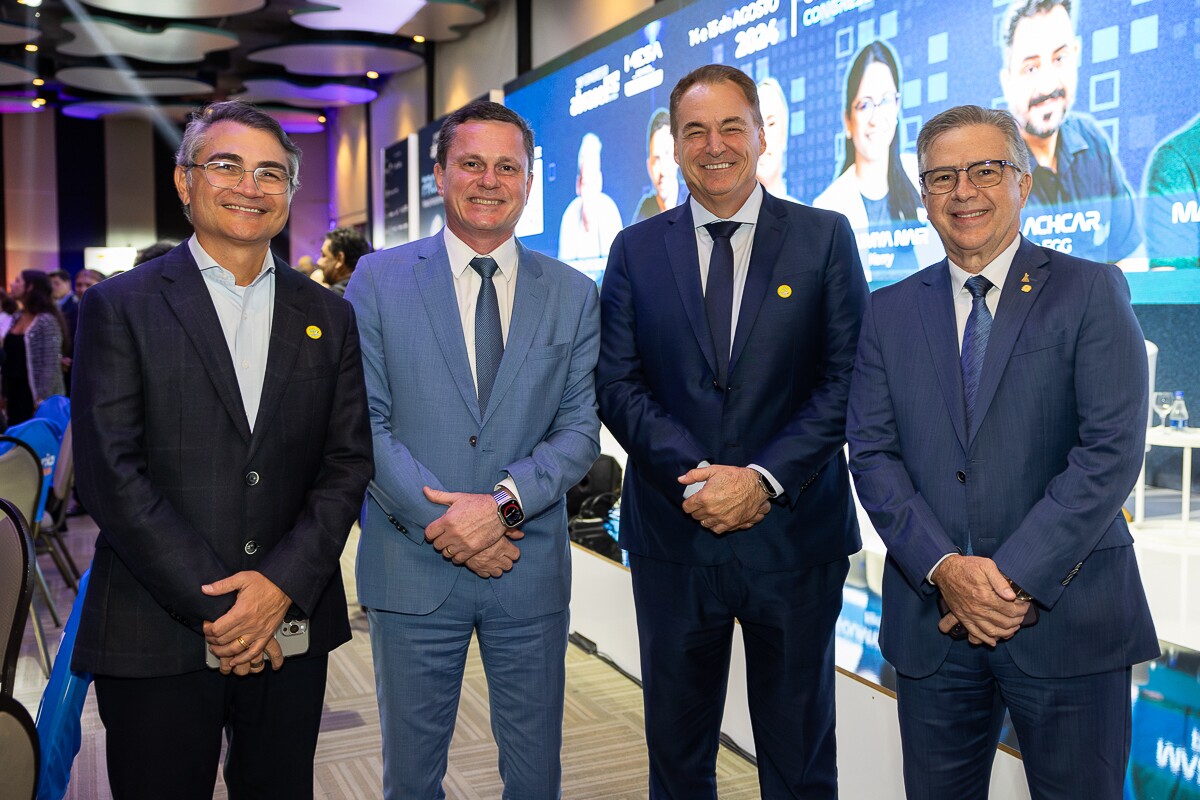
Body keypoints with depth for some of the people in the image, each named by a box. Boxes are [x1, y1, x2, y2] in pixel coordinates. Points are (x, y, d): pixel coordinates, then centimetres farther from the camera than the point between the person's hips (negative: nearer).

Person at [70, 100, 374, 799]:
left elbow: (348, 464, 3)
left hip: (291, 626, 3)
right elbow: (110, 472, -9)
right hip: (155, 637, -2)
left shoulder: (330, 318, 8)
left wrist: (282, 584, -11)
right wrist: (212, 604, -13)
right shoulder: (120, 307, -1)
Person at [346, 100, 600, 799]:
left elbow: (580, 429, 0)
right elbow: (362, 423, -6)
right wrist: (446, 524, -14)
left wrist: (504, 501, -17)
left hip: (531, 570, 2)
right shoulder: (379, 280, 0)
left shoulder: (575, 295, 4)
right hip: (413, 567, -1)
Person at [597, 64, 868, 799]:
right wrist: (692, 479, -15)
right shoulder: (635, 250, 6)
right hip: (674, 536, 1)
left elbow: (847, 378, -5)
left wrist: (764, 478, -15)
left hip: (794, 532, -1)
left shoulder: (825, 237, 2)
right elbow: (619, 384, -1)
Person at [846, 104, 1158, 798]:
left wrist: (1016, 576, -15)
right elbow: (872, 455, 1)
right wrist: (946, 569, -12)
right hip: (932, 617, 3)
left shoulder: (1092, 292, 0)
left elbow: (1113, 450, -10)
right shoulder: (890, 312, 8)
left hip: (1069, 616, -2)